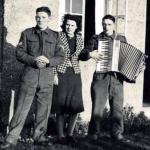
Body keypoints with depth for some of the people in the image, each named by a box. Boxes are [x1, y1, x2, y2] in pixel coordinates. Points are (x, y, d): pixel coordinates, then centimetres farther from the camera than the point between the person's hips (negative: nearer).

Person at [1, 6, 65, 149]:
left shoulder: (55, 36, 10)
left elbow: (61, 57, 7)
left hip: (47, 77, 2)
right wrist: (33, 60, -15)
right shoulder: (27, 33, 8)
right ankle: (12, 138, 2)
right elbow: (19, 53, 2)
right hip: (29, 75, -1)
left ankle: (39, 136, 20)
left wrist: (49, 61, -14)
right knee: (22, 108, -3)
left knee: (43, 109, 5)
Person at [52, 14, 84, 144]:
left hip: (75, 74, 4)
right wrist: (54, 74, -11)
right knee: (61, 106, -3)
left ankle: (70, 134, 15)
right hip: (61, 74, -4)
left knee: (76, 106, 2)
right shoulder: (58, 37, -3)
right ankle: (60, 136, 6)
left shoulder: (79, 39, 10)